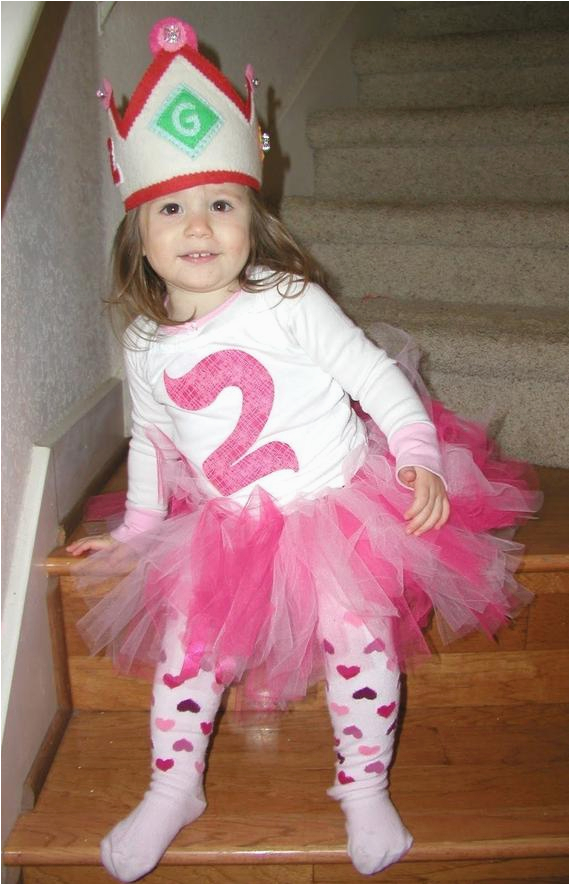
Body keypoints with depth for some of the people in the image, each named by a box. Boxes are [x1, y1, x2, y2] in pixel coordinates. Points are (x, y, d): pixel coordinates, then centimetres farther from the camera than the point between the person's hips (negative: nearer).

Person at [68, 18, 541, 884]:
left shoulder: (288, 301, -10)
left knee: (359, 637, -12)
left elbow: (372, 372, -8)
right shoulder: (146, 343, 3)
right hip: (226, 528, 4)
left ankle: (365, 787, 13)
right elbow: (151, 439, 16)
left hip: (339, 502, -3)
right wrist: (138, 527, 15)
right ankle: (172, 788, 21)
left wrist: (418, 455, -18)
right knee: (187, 640, -2)